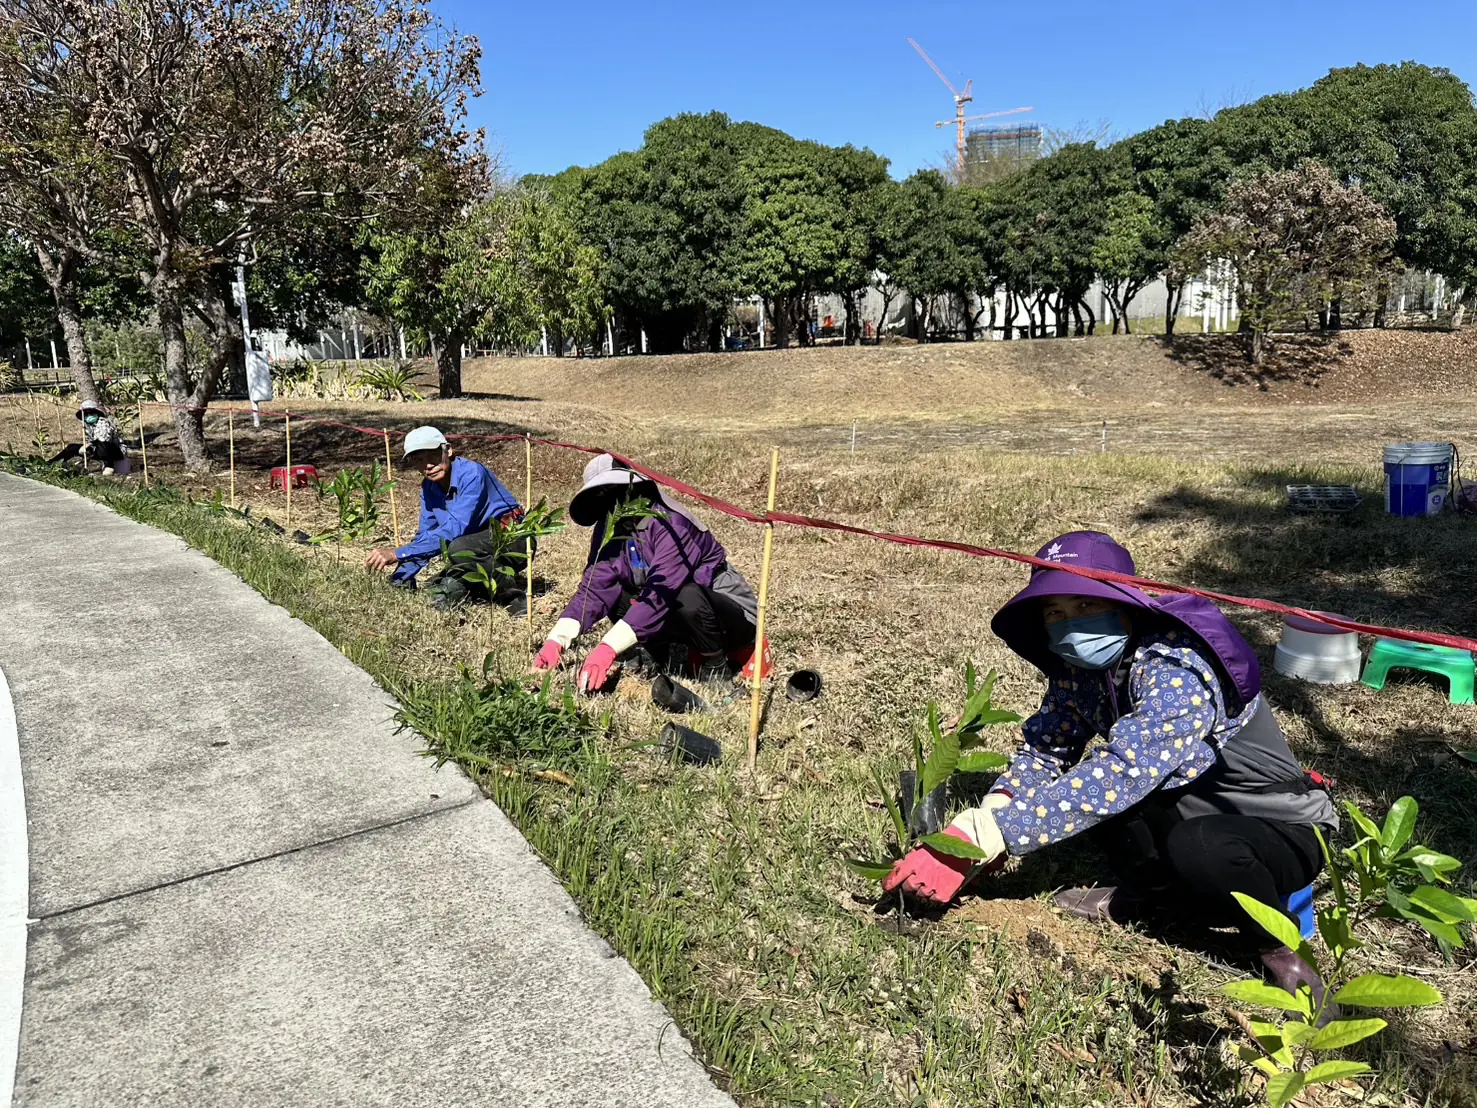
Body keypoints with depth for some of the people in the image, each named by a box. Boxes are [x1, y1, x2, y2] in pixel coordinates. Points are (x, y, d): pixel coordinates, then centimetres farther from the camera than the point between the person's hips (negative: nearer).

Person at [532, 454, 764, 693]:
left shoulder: (669, 523, -27)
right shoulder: (608, 530, -4)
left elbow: (660, 594, -36)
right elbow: (594, 590, -11)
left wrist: (607, 649, -42)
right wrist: (557, 640, -26)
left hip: (734, 617, -6)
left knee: (686, 597, -36)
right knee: (615, 597, -12)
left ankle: (717, 663, -10)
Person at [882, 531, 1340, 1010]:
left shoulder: (1179, 669, -31)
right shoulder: (1081, 668, -7)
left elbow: (1120, 773, -41)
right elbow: (1045, 746, -5)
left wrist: (985, 837, -44)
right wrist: (994, 813, -27)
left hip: (1282, 831, -6)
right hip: (1189, 816, 6)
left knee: (1197, 848, -37)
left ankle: (1275, 940, -7)